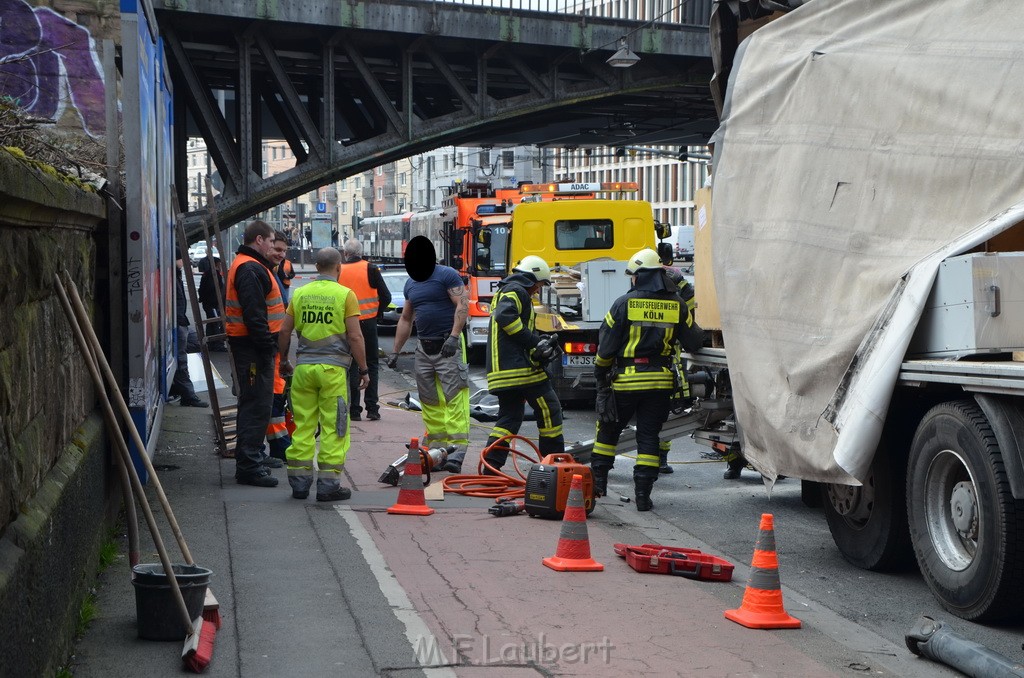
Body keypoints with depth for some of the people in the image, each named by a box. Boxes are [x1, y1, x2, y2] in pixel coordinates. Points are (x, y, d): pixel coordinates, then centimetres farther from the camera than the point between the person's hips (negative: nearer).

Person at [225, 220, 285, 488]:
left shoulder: (248, 266, 20)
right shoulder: (250, 269, -17)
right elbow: (254, 313, -24)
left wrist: (269, 345, 23)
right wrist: (266, 345, -24)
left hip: (254, 345, 12)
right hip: (254, 346, -12)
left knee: (255, 403, 20)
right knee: (256, 405, -10)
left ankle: (255, 455, 32)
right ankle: (248, 466, -10)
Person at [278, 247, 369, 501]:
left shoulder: (300, 294, 8)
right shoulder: (345, 295, -4)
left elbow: (285, 331, 11)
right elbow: (355, 337, -7)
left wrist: (284, 360, 25)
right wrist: (363, 369, 1)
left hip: (303, 366, 4)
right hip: (333, 368, -4)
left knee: (303, 426, 9)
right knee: (334, 428, 1)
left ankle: (299, 482, 11)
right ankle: (328, 483, 1)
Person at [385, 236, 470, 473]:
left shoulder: (447, 275, -5)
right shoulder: (411, 283, 18)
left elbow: (463, 305, -14)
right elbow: (405, 319, 24)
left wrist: (454, 336, -24)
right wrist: (395, 351, 22)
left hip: (448, 346, -8)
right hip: (424, 349, 8)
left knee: (454, 397, -13)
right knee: (429, 401, 7)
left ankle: (456, 450, -18)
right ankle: (437, 447, 13)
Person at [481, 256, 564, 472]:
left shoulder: (503, 293, 27)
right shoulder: (516, 291, -6)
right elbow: (505, 316, -26)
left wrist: (539, 345, 13)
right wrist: (535, 342, -20)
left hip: (500, 370, 10)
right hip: (520, 366, -10)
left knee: (509, 416, 12)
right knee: (549, 410, 1)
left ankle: (490, 467, 3)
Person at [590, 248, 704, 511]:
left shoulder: (625, 303, -8)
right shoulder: (676, 305, 0)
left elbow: (606, 346, -4)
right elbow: (693, 342, 7)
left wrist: (600, 375, 9)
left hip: (626, 380, -2)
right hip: (660, 381, 2)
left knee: (608, 430, 16)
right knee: (648, 436, 6)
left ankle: (598, 480, 23)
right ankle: (643, 494, 2)